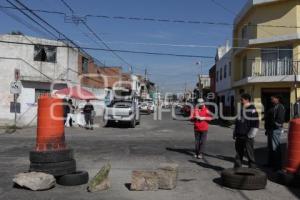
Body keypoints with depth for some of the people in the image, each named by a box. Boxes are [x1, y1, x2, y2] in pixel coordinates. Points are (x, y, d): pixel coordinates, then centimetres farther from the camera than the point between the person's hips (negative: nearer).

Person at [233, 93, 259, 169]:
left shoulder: (252, 110, -10)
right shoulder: (242, 109, 14)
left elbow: (255, 124, -13)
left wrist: (250, 135, -15)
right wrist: (235, 133, 17)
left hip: (247, 137, -8)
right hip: (239, 136, 8)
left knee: (250, 154, -1)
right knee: (238, 153, 13)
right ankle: (237, 168, 21)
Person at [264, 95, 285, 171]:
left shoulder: (280, 107, -12)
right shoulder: (273, 107, 19)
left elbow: (280, 119, -22)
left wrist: (274, 125, -19)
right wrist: (267, 129, 21)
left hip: (275, 129, -11)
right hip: (271, 129, 11)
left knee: (275, 147, -8)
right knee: (270, 147, 15)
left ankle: (278, 165, -3)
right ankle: (271, 163, 25)